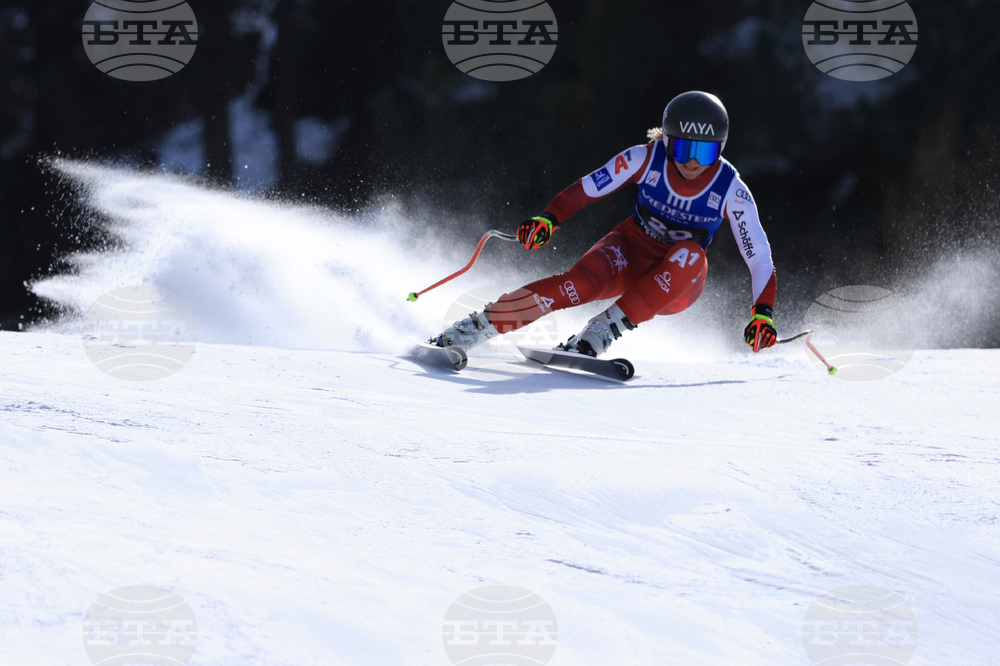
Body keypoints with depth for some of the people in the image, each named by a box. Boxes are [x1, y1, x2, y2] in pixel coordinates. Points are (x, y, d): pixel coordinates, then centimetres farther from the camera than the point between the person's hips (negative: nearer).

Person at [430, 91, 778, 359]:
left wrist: (762, 313, -29)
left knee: (689, 253, -36)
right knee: (581, 283, -33)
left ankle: (598, 335, -36)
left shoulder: (730, 191, -18)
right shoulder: (646, 159, -16)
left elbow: (760, 256, -17)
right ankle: (477, 326, -28)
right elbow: (588, 187, -11)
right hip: (630, 252, 0)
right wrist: (548, 219, -27)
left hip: (677, 282, 0)